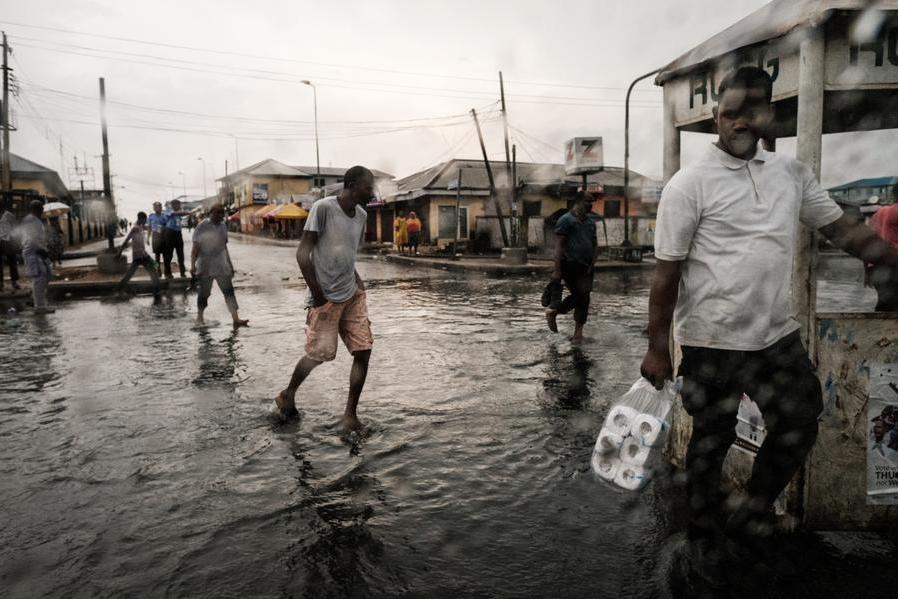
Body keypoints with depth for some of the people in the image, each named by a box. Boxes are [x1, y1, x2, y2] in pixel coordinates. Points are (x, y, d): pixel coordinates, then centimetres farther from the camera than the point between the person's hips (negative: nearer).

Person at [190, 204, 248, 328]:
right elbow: (195, 247, -10)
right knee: (204, 292, 6)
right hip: (205, 266, -4)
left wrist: (230, 265, 17)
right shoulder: (202, 227, -6)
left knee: (229, 291, -6)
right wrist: (193, 264, -19)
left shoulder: (223, 227, 9)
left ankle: (236, 319, -12)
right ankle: (199, 317, 26)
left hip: (221, 265, 4)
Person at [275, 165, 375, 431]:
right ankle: (288, 395, 29)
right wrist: (317, 294, -15)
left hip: (353, 297, 6)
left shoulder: (361, 216, 8)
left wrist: (359, 283, 6)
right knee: (319, 353, 1)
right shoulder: (323, 208, -13)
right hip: (326, 299, -6)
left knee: (363, 351, -1)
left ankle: (350, 414, 10)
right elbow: (303, 253, -15)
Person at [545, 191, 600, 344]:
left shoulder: (591, 221, 15)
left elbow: (595, 244, 18)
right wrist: (557, 270, -18)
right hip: (570, 265, -7)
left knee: (584, 298, 3)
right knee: (579, 295, -10)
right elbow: (559, 246, -12)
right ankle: (552, 311, 14)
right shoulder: (566, 220, -7)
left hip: (586, 267, 7)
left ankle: (578, 333, 10)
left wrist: (592, 264, 2)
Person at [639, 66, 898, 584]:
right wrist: (657, 348, -11)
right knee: (711, 442, 8)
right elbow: (667, 273, -11)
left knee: (800, 426, 15)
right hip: (712, 342, -5)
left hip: (779, 334, 6)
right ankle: (705, 537, 31)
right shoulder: (688, 185, -10)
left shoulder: (793, 173, 7)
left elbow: (844, 229, 13)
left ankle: (753, 516, 38)